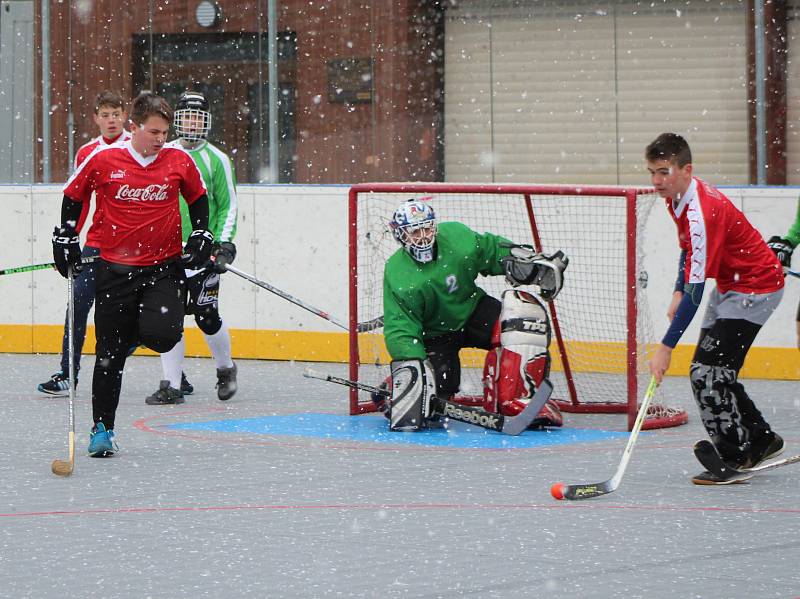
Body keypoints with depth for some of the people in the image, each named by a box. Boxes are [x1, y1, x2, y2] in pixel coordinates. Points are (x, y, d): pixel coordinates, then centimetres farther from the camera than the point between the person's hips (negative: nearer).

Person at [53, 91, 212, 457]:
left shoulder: (179, 160, 0)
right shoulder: (103, 159, -5)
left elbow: (198, 198, 18)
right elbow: (72, 196, 9)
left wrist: (201, 235, 10)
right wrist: (66, 238, 7)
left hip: (164, 266, 1)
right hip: (115, 268, -1)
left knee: (161, 336, -20)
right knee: (110, 353, 0)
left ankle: (136, 333, 19)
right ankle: (102, 428, 13)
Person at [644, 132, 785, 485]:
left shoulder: (703, 212, -32)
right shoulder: (677, 198, -1)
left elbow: (696, 290, -32)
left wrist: (666, 347, -31)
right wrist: (677, 294, 8)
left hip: (756, 288, -10)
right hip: (730, 286, 10)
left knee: (707, 373, -15)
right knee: (714, 370, 13)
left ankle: (733, 460, -3)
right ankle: (761, 440, 29)